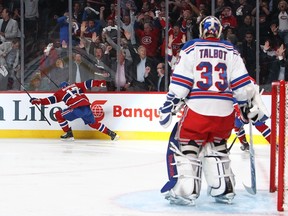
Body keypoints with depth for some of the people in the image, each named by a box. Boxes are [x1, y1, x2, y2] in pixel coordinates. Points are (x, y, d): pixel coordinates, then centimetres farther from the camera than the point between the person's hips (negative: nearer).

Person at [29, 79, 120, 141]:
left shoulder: (61, 92, 14)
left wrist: (39, 101, 10)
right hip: (87, 107, 6)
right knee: (93, 123, 27)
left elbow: (52, 99, 7)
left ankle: (69, 134, 11)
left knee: (58, 115, 11)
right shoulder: (76, 85, 25)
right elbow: (88, 83, 21)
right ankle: (111, 133, 18)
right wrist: (100, 82, 28)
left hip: (78, 109, -6)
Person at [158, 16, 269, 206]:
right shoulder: (231, 52, 11)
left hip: (198, 108, -3)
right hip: (225, 112, 3)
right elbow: (243, 84, 7)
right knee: (217, 147, 22)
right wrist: (254, 107, 15)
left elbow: (180, 81, -3)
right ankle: (225, 190, 18)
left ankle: (185, 190, -6)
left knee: (185, 146, 7)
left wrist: (169, 105, 0)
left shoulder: (191, 48, 5)